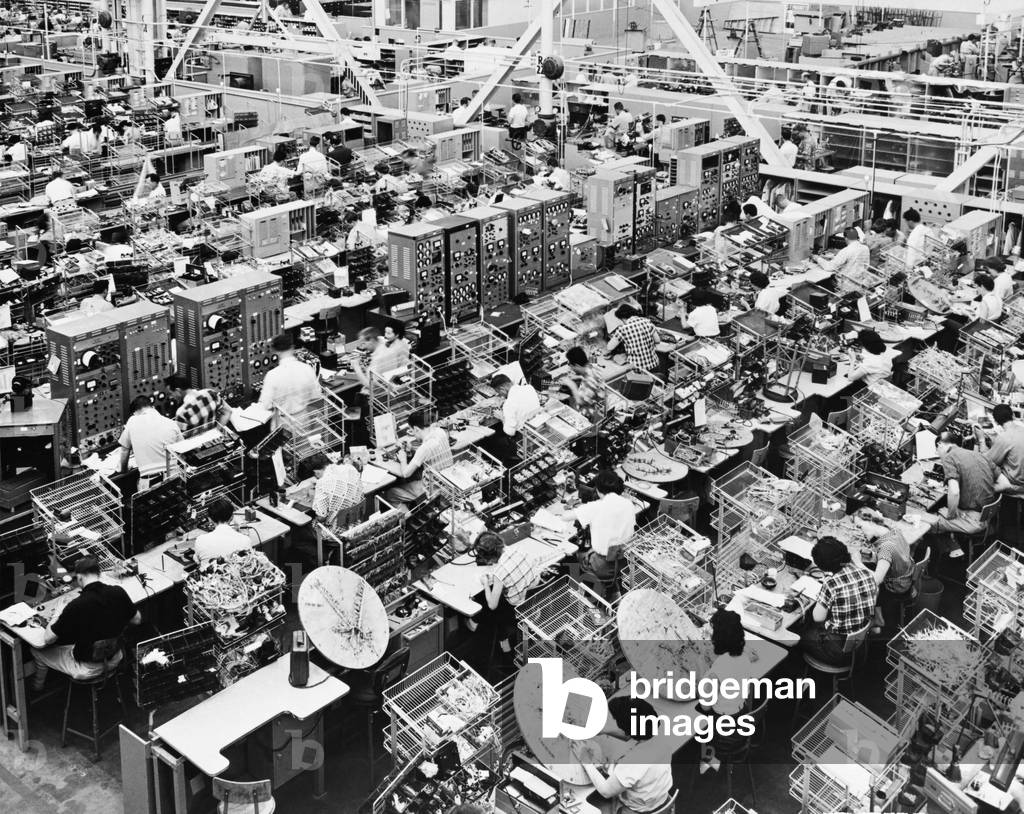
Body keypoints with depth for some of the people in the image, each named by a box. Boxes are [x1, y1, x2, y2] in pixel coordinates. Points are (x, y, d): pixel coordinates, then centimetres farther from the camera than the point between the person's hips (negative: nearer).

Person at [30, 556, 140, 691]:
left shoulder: (77, 606, -28)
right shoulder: (118, 593, -15)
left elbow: (48, 639, -18)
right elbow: (137, 619, 2)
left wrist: (58, 615, -2)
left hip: (88, 669, -5)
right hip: (114, 659, 5)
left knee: (37, 651, 18)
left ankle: (37, 686, 45)